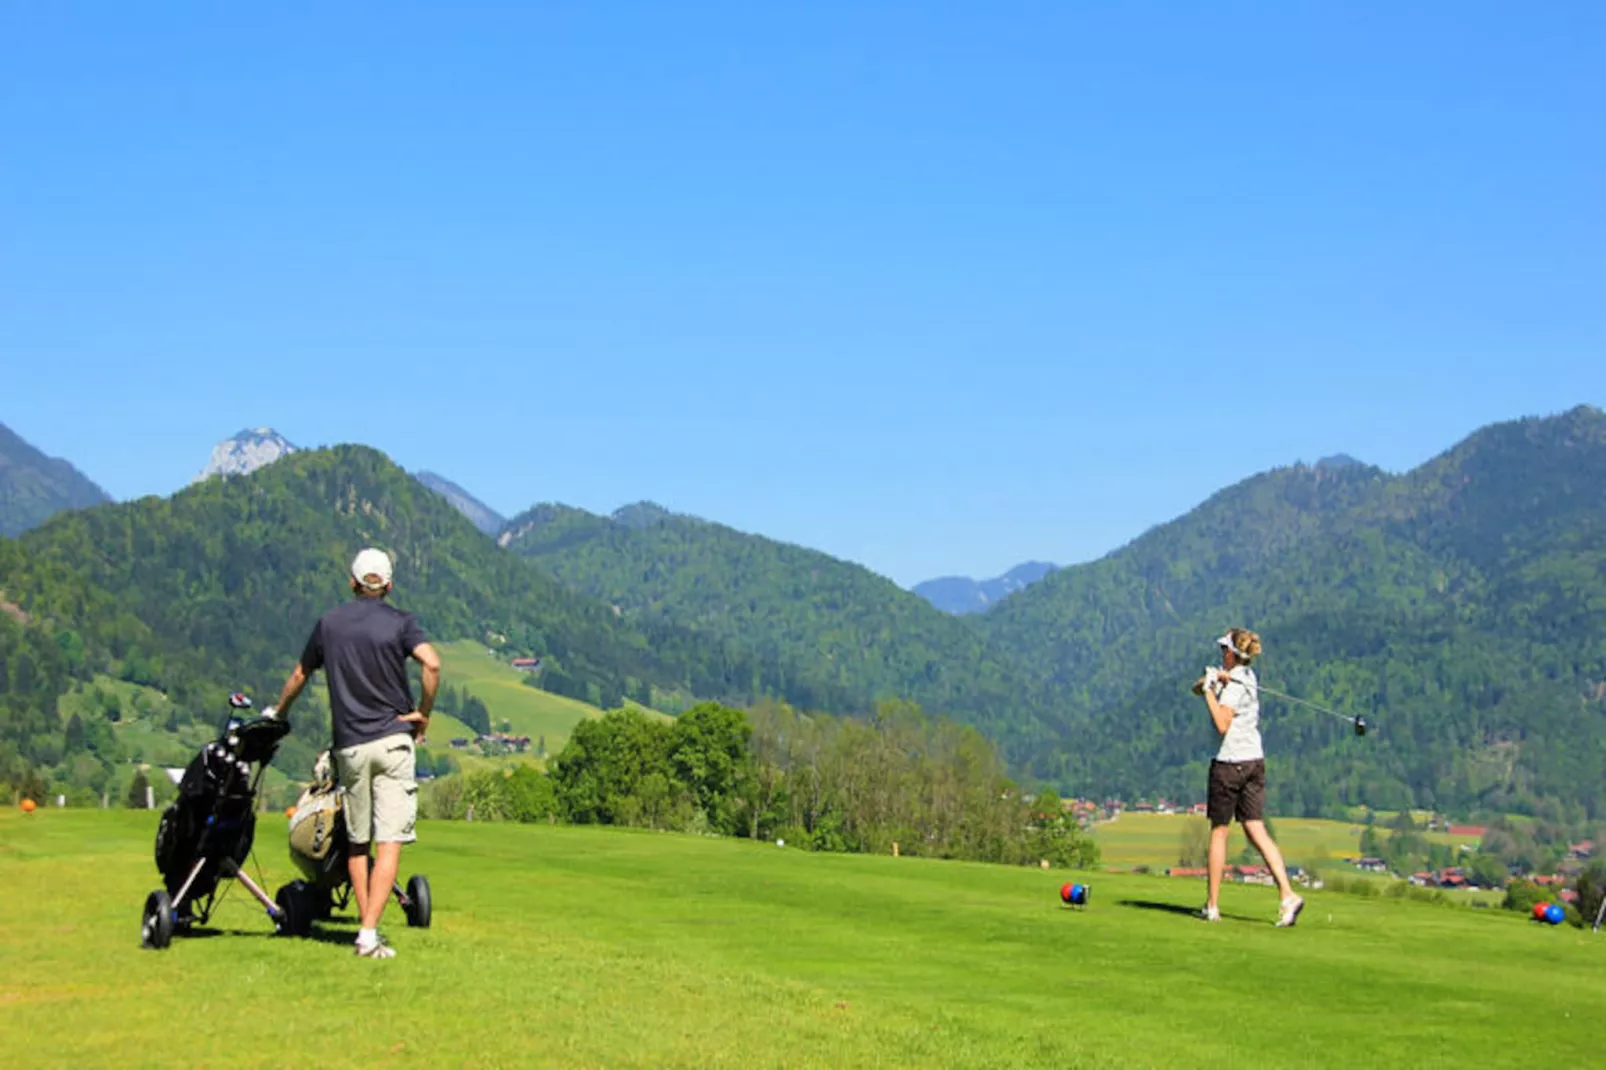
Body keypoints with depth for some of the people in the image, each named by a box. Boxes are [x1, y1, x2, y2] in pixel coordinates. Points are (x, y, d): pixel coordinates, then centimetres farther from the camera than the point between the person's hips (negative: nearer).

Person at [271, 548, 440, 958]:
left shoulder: (328, 623, 9)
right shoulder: (399, 622, -1)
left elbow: (300, 676, 19)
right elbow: (432, 664, -18)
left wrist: (279, 713, 36)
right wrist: (423, 712, -5)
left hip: (349, 745, 3)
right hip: (393, 739, -3)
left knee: (357, 842, 14)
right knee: (389, 843, -5)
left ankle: (366, 927, 14)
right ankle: (370, 933, -15)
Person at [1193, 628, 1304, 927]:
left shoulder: (1235, 686, -12)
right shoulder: (1247, 677, 14)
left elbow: (1222, 725, -22)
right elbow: (1197, 688, 14)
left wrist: (1210, 690, -16)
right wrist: (1211, 681, -7)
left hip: (1230, 764, -8)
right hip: (1255, 761, 8)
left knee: (1219, 832, 3)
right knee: (1257, 831, 2)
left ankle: (1213, 905, 10)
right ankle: (1288, 895, -12)